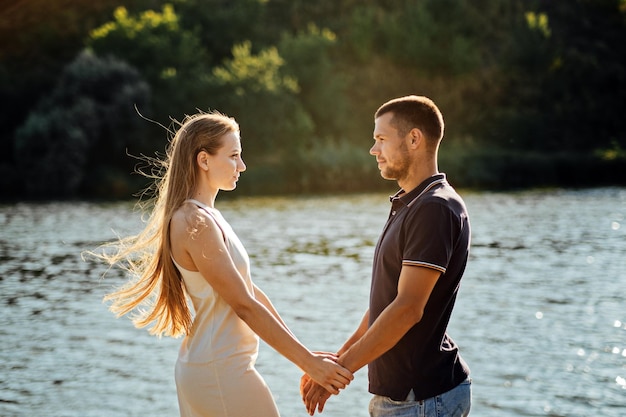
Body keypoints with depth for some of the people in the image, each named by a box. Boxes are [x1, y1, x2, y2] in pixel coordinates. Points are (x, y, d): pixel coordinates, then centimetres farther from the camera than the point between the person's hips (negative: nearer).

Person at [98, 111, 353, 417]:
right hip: (222, 372, -9)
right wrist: (308, 362, -17)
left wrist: (303, 352, 11)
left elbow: (250, 290, 12)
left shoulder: (205, 216, 13)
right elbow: (244, 305, -19)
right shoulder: (196, 222, -17)